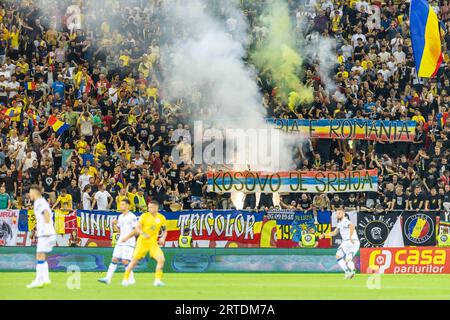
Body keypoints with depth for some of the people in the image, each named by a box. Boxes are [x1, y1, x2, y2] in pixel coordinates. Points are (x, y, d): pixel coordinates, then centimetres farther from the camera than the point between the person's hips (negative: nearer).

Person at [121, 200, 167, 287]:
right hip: (142, 241, -2)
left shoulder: (161, 218, 3)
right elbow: (138, 228, -7)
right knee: (134, 260, 0)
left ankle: (157, 280, -10)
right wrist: (143, 233, -28)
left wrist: (163, 238, -5)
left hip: (153, 243, 2)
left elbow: (164, 230, 15)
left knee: (161, 259, -16)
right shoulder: (144, 216, -3)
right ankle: (125, 279, 13)